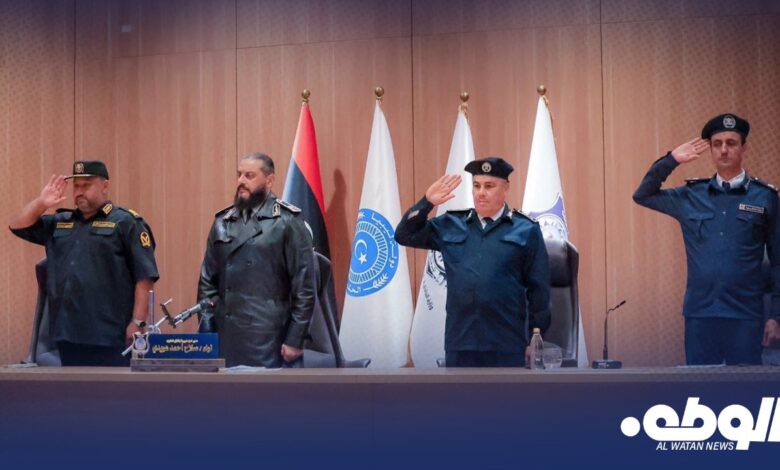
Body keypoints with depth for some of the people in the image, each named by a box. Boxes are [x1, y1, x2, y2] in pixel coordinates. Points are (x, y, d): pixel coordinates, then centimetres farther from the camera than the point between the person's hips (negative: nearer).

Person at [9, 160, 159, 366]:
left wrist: (137, 322, -14)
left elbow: (144, 276, -8)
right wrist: (41, 203, 7)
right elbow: (18, 226, 22)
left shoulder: (126, 222, -2)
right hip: (68, 334, 6)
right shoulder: (58, 222, 18)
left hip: (111, 336, -6)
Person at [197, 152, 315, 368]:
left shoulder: (287, 222, -4)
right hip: (226, 338, 5)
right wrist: (206, 333, 5)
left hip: (270, 340, -4)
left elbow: (304, 286, -6)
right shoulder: (223, 222, 11)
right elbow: (208, 281, 12)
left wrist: (295, 340, -9)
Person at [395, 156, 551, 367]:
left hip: (507, 344, -2)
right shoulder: (450, 226, 10)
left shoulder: (526, 230, 1)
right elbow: (404, 235, 12)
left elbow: (538, 289, 2)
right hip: (460, 342, 3)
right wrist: (427, 202, -1)